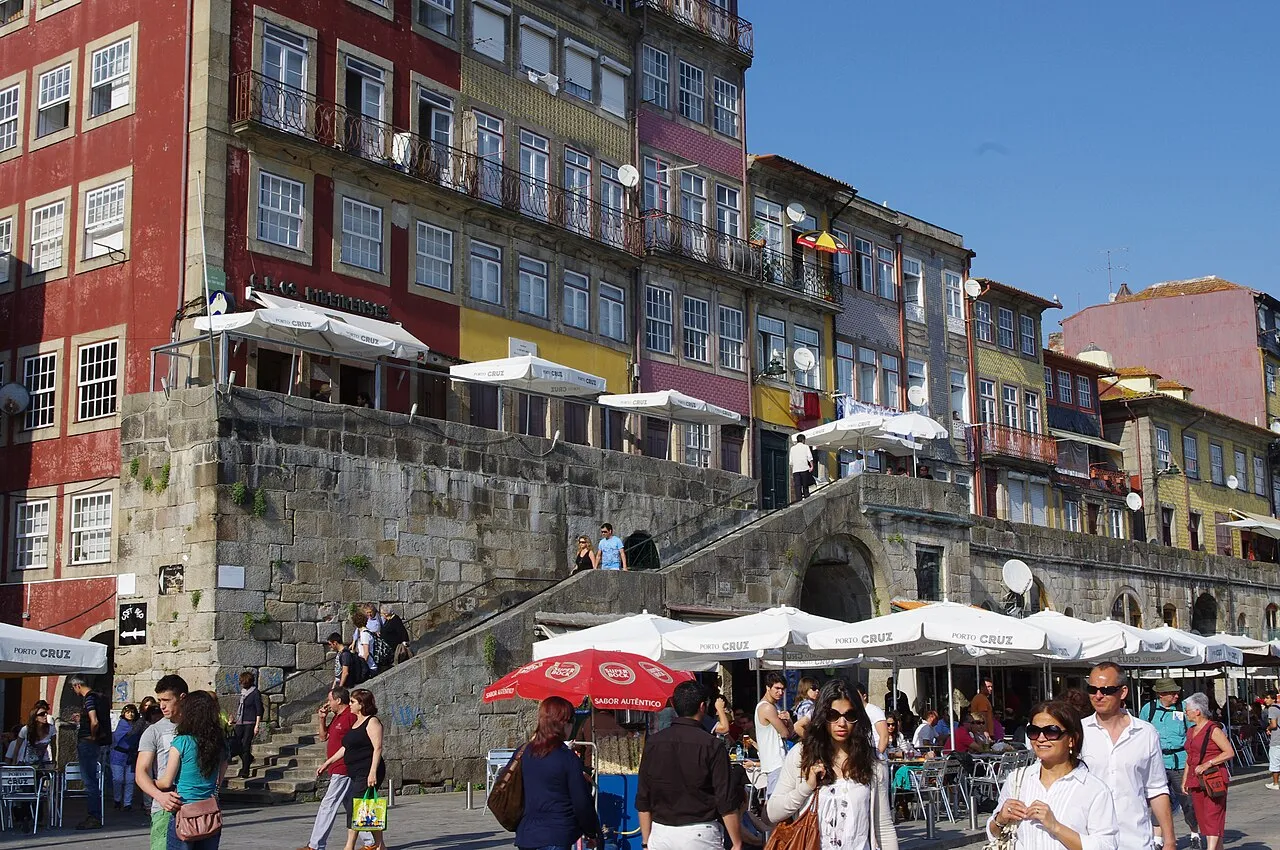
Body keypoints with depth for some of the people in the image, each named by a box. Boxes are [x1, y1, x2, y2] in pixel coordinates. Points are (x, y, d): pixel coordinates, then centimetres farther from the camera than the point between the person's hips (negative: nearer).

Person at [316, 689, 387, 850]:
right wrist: (327, 763, 24)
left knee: (354, 807, -12)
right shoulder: (355, 722, 19)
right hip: (356, 773, 9)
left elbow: (378, 748, -16)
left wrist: (373, 772, -23)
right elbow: (346, 748, 26)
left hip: (367, 773, -9)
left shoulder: (372, 722, -9)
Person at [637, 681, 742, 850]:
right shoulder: (711, 745, -8)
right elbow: (726, 802, -9)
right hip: (700, 835, -4)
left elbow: (642, 800, 7)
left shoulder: (653, 742, 4)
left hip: (661, 834, 4)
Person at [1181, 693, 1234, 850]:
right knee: (1202, 819, 8)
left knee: (1212, 818, -11)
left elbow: (1230, 753, -13)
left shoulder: (1213, 730, -9)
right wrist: (1184, 781, 18)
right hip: (1196, 782, 8)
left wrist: (1207, 764, -20)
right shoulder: (1191, 731, 16)